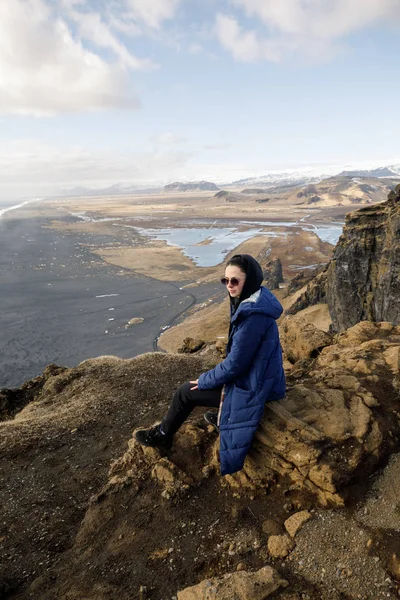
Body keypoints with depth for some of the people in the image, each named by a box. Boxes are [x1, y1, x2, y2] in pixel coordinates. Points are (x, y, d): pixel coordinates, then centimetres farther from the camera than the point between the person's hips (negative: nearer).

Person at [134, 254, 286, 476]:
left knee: (185, 392, 3)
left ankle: (162, 435, 28)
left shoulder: (253, 316, -31)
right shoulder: (256, 300, 0)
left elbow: (236, 363, -26)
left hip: (252, 386, -9)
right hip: (259, 374, 9)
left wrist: (205, 380, -10)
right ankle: (222, 417, 46)